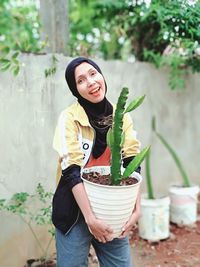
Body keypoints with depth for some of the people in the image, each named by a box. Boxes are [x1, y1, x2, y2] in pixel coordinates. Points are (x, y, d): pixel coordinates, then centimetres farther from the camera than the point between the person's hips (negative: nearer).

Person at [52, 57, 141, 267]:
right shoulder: (70, 118, -11)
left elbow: (132, 163, -4)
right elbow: (71, 171, -17)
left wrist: (136, 207, -16)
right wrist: (90, 217, -24)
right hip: (75, 211, -3)